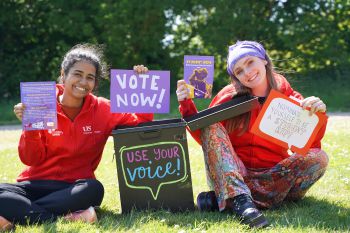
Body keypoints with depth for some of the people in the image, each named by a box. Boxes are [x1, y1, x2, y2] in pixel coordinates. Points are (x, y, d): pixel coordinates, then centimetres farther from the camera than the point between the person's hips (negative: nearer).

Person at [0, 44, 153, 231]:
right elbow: (31, 159, -4)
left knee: (94, 189, -35)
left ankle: (19, 215, -27)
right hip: (36, 184, -1)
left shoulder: (102, 109, 3)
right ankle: (66, 217, -33)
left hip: (74, 187, 1)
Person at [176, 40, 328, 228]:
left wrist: (318, 115, -24)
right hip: (232, 175, 0)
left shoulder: (287, 95, 0)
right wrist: (186, 104, -9)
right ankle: (240, 201, -42)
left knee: (318, 158, -23)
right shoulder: (228, 97, 0)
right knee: (211, 127, -18)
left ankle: (223, 198, -28)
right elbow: (203, 135, 2)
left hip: (273, 176, 1)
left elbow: (309, 144, -6)